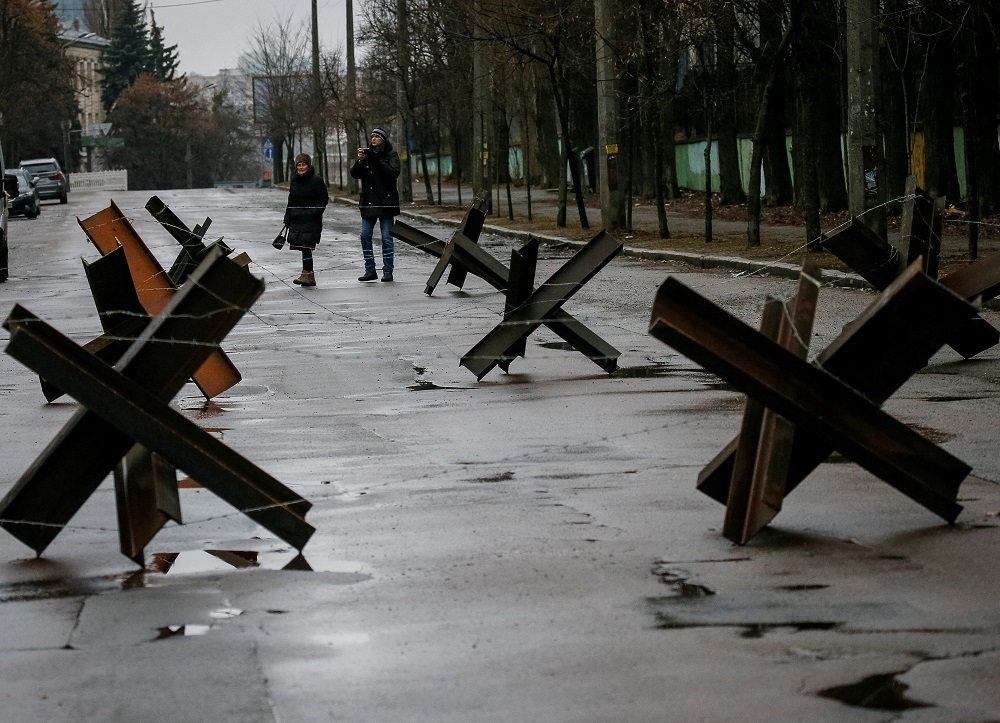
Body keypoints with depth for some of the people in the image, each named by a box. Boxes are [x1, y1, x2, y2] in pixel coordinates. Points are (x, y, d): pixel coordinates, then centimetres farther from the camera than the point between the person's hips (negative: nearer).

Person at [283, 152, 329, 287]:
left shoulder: (316, 180, -6)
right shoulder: (294, 180, 13)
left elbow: (324, 199, -6)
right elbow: (291, 200, 21)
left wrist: (316, 212, -16)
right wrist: (288, 216, 15)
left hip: (311, 220, -7)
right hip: (297, 220, 7)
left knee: (306, 246, -16)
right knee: (304, 247, 7)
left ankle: (307, 274, -18)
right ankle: (309, 277, 12)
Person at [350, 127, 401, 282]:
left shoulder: (391, 155, 2)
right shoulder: (367, 154, 11)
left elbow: (394, 173, -15)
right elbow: (354, 174, 4)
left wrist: (377, 160, -21)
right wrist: (360, 161, -14)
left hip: (386, 202, -4)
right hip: (368, 202, 4)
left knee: (386, 237, -3)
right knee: (365, 236, 0)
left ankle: (387, 271, 0)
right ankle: (370, 270, 6)